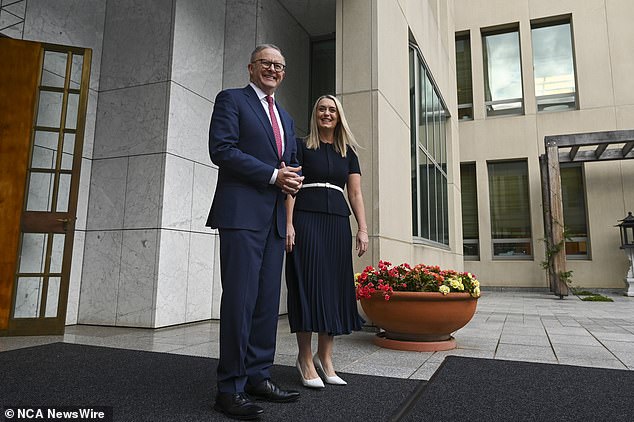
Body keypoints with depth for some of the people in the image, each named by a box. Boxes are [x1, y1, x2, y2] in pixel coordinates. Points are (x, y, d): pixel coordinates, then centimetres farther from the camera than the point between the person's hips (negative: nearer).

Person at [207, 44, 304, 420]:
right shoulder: (231, 99, 5)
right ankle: (231, 387, 2)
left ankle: (258, 376, 17)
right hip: (242, 212, -7)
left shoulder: (286, 118, 25)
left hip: (275, 216, 7)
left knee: (268, 300, 7)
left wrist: (294, 178, 2)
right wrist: (273, 175, -13)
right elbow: (222, 149, -9)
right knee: (240, 298, -7)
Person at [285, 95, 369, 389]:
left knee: (335, 286, 3)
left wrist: (363, 229, 0)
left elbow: (355, 194, 11)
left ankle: (325, 357, 14)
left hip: (338, 223, 4)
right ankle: (305, 358, 6)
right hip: (306, 220, -4)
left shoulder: (348, 153, 17)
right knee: (308, 284, -5)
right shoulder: (302, 147, 7)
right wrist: (288, 224, -13)